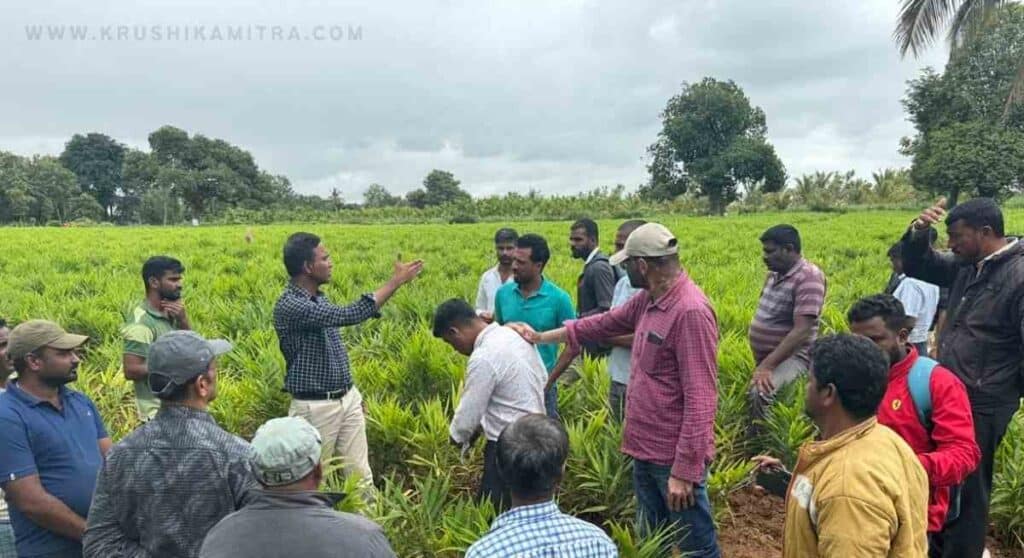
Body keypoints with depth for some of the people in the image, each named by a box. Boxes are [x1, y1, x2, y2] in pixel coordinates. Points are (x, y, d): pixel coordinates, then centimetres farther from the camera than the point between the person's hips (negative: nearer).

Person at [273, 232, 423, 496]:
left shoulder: (319, 298, 7)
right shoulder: (289, 307, -21)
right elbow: (348, 315, -28)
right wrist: (396, 281, -23)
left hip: (348, 399, 7)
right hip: (316, 407, -7)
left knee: (361, 474, 10)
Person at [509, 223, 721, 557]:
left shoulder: (691, 311, -23)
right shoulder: (647, 301, 5)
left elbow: (700, 400, -25)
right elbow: (603, 324, 19)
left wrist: (684, 470, -24)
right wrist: (539, 337, 23)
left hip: (674, 458, -9)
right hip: (646, 450, 9)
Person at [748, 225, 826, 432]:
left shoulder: (808, 277, -18)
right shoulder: (775, 274, 8)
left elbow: (801, 331, -26)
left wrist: (767, 365, -28)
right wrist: (761, 362, 13)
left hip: (791, 357, -9)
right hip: (767, 358, 9)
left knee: (759, 394, -31)